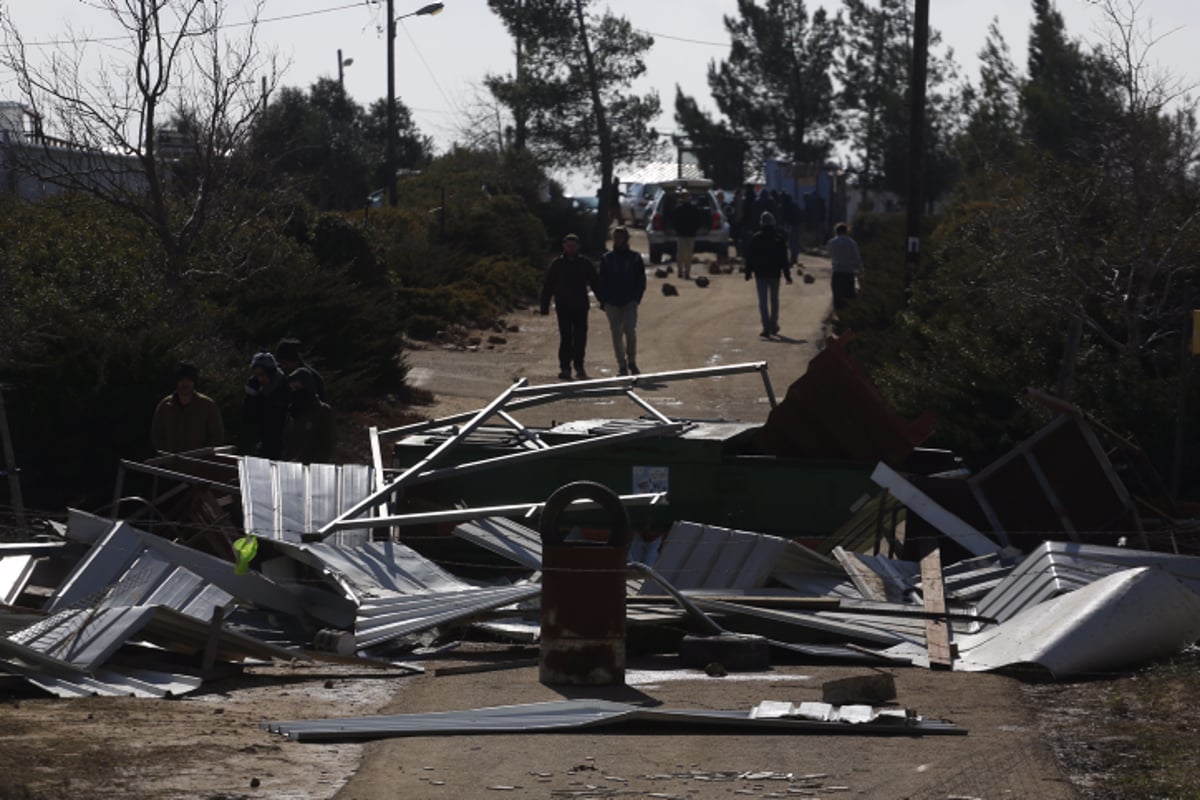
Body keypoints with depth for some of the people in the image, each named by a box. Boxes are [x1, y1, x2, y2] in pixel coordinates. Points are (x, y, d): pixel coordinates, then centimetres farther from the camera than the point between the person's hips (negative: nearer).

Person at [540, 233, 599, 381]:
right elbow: (547, 286, 6)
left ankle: (579, 366, 13)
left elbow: (594, 284, 10)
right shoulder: (557, 264, 4)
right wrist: (545, 306, 0)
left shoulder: (585, 264, 6)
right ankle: (565, 367, -2)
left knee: (580, 337, 3)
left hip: (581, 307, 1)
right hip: (563, 307, -1)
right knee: (565, 338, -5)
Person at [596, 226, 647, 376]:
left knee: (630, 330, -16)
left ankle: (632, 361, 1)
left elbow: (641, 280, 7)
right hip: (612, 303, 2)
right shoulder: (607, 258, 8)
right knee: (616, 334, 2)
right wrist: (602, 300, -1)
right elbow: (600, 281, 10)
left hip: (630, 302, -2)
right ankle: (622, 365, 9)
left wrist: (636, 298, -5)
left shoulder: (635, 257, 5)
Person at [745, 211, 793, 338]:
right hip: (775, 273, 2)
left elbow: (750, 257, -4)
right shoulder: (779, 238, -2)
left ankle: (766, 328, -14)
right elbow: (784, 258, -1)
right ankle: (774, 326, 23)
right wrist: (787, 274, 3)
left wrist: (748, 272, 4)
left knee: (763, 301, -3)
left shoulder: (756, 238, -6)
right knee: (774, 300, 16)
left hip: (760, 274, -2)